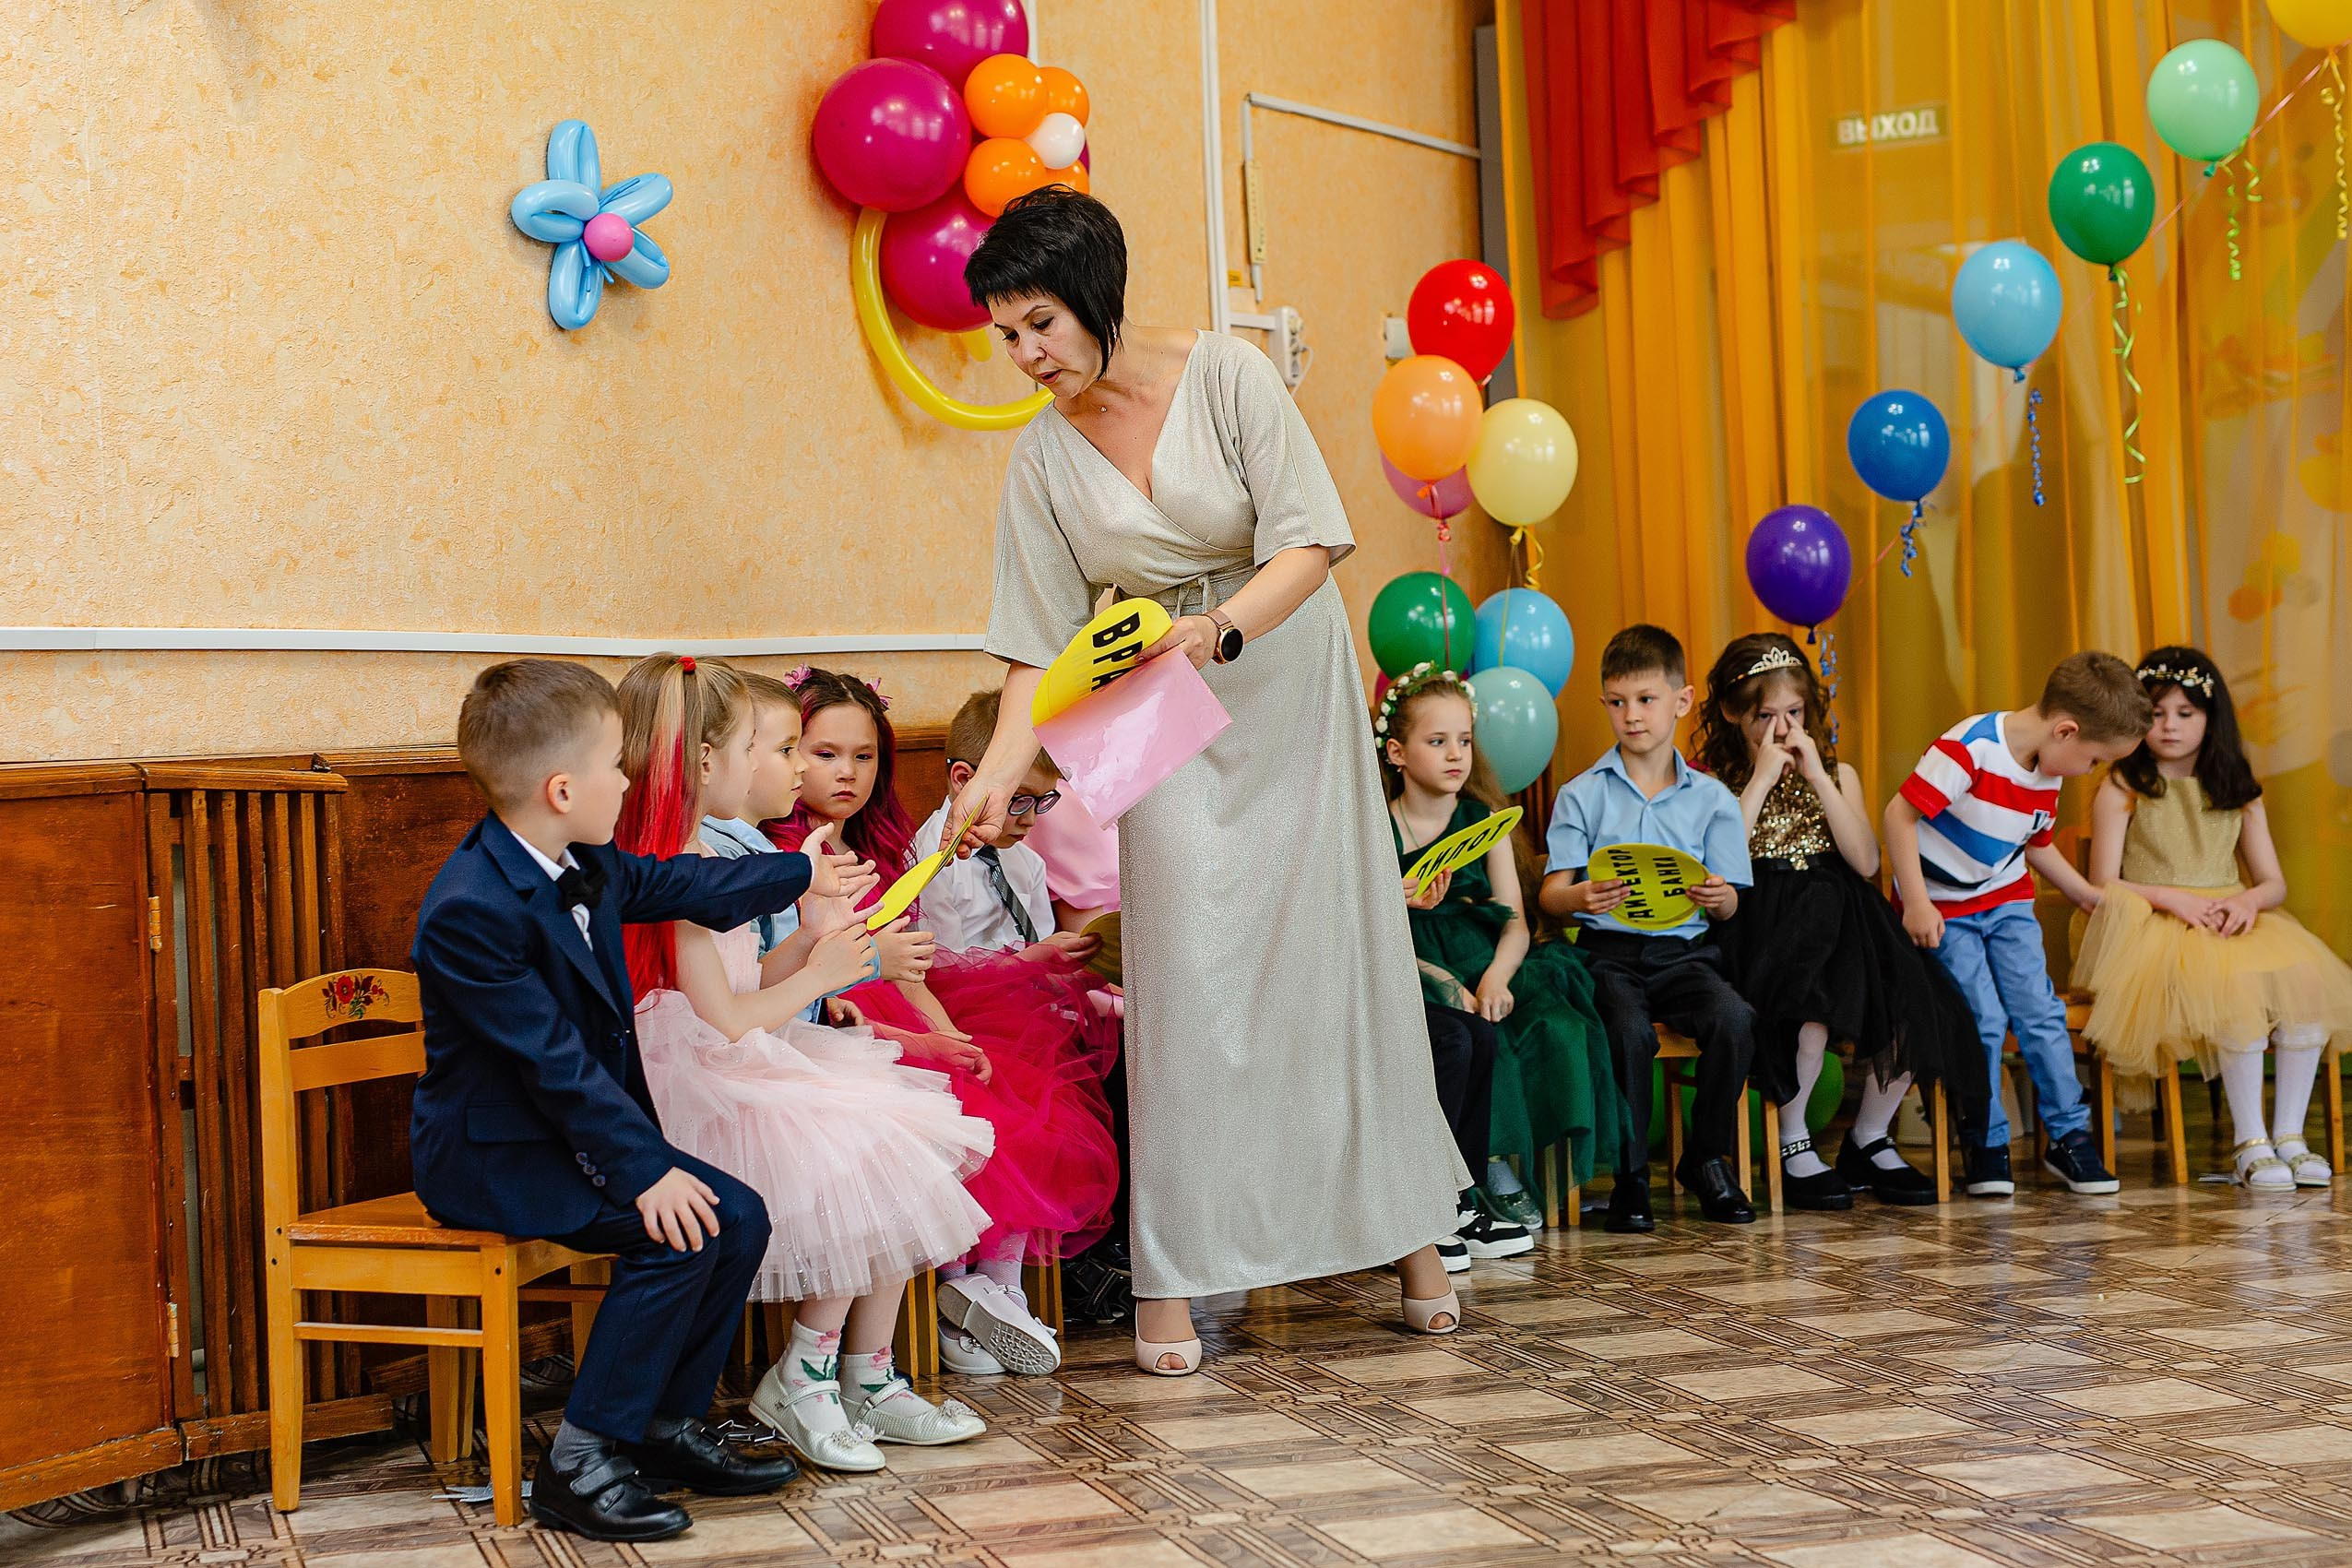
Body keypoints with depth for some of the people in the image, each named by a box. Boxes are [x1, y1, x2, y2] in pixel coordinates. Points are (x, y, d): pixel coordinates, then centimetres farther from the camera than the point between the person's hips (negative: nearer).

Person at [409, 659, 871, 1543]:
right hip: (490, 1155, -9)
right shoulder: (471, 910, -25)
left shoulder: (583, 866, 3)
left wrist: (802, 875, 34)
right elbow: (554, 1062, -27)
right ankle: (579, 1466, -15)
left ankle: (668, 1427, 12)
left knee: (737, 1218, -1)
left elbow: (680, 886, 24)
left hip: (576, 1129, 9)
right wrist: (644, 1170, -27)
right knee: (675, 1232, -24)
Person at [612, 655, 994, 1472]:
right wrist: (816, 976, -5)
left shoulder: (696, 861, 14)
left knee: (901, 1155, -1)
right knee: (871, 1171, -21)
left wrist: (812, 941, 11)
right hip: (701, 1097, -10)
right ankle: (800, 1379, -6)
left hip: (742, 1079, 10)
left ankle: (869, 1381, 3)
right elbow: (722, 1021, -18)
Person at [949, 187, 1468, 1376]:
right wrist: (996, 777, -18)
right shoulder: (1043, 455, -4)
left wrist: (1220, 629, -33)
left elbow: (1311, 540, -17)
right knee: (1187, 968, -6)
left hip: (1290, 686, -1)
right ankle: (1171, 1278, -3)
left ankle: (1409, 1235, 18)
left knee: (1338, 950, 4)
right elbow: (1042, 645, -5)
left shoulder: (1225, 375, -13)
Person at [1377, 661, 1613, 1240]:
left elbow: (1515, 923, 5)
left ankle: (1497, 1167, -14)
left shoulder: (1486, 821, 12)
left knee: (1558, 1029, -25)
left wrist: (1496, 976, -18)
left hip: (1485, 964, 4)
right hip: (1410, 975, -3)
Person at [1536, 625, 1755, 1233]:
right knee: (1629, 1032, -32)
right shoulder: (1582, 795, 8)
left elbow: (1728, 907, 8)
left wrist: (1719, 899, -17)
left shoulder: (1711, 800, 11)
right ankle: (1630, 1176, -12)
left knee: (1734, 1019, -28)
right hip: (1608, 952, -1)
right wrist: (1580, 898, -24)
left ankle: (1708, 1159, -5)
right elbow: (1550, 893, 0)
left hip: (1683, 950, 2)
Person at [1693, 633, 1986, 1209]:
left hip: (1841, 919, 4)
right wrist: (1761, 779, -8)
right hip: (1765, 929, -4)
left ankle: (1869, 1140, 1)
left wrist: (1817, 777, -3)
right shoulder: (1713, 782, 7)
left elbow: (1866, 862, 1)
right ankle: (1793, 1147, -12)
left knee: (1917, 1002, -23)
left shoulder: (1837, 775, 18)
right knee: (1811, 1004, -36)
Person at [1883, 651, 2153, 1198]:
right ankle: (1987, 1145, 4)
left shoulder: (2049, 773, 0)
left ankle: (2069, 1135, 8)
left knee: (2040, 1011, -3)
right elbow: (1901, 813, -26)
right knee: (1983, 1019, -12)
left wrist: (2089, 895, 13)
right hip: (1943, 906, -6)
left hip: (2007, 900, 6)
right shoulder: (1971, 747, -25)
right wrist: (1916, 904, -26)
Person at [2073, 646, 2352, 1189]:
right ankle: (2249, 1143, -27)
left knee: (2307, 976, -27)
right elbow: (2103, 885, -2)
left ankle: (2289, 1135, -20)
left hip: (2232, 923, 5)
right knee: (2238, 985, -35)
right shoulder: (2122, 787, 4)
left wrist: (2248, 900, -12)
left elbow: (2274, 883, 12)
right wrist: (2172, 898, -17)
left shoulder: (2236, 791, 16)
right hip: (2154, 928, -4)